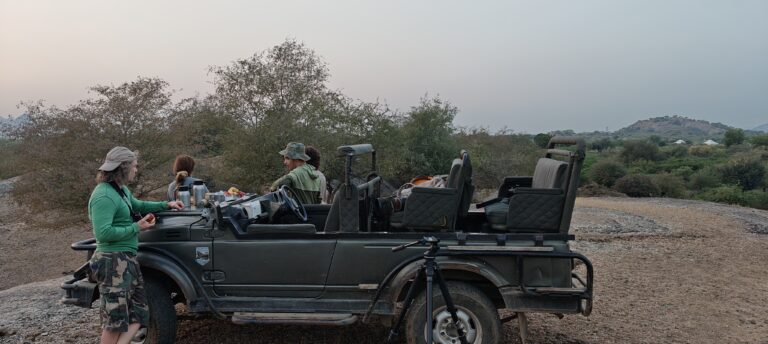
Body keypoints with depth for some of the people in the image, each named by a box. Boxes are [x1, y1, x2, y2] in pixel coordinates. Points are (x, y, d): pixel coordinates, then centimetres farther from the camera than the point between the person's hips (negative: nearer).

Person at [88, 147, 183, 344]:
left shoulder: (121, 189, 11)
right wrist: (136, 228, -17)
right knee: (115, 320, -1)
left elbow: (138, 205, 31)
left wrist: (166, 205, 24)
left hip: (128, 259, 10)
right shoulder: (104, 195, -19)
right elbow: (103, 233, -26)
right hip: (114, 262, -10)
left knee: (138, 315, 11)